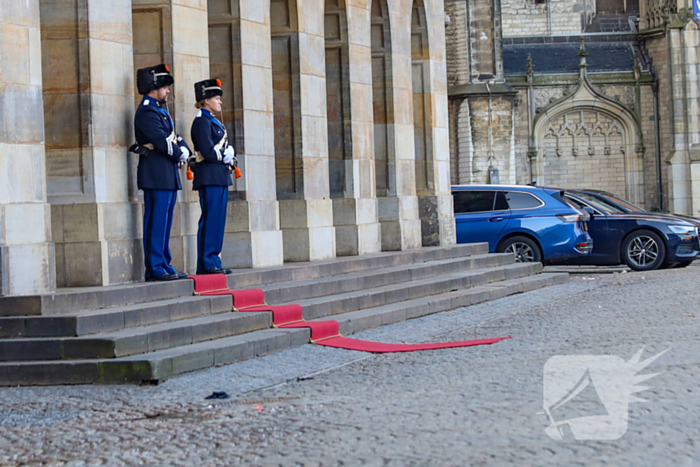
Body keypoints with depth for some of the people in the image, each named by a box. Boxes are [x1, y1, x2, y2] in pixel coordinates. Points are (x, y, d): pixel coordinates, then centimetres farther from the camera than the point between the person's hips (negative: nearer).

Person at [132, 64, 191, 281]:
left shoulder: (159, 110, 20)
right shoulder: (147, 111, -12)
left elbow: (173, 137, 21)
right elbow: (161, 141, -19)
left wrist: (183, 148, 1)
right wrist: (179, 155, -5)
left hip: (168, 176, 10)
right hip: (156, 176, -10)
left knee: (164, 223, 11)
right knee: (156, 223, -8)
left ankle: (164, 266, 16)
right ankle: (155, 269, -6)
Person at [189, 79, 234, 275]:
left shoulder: (213, 121, 20)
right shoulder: (202, 121, -11)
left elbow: (226, 148, 20)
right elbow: (208, 152, -19)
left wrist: (229, 154, 0)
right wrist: (226, 156, -6)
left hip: (220, 177, 10)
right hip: (209, 177, -10)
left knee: (218, 220, 10)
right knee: (210, 219, -9)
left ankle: (213, 261, 13)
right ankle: (206, 264, -8)